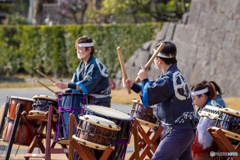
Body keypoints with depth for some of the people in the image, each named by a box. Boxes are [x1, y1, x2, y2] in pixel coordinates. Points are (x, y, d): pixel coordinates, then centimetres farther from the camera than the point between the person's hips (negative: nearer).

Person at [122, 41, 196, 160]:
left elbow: (148, 97, -20)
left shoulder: (169, 80, -21)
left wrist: (144, 80, -3)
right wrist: (133, 86, 10)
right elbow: (155, 91, 19)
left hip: (177, 132, -10)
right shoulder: (175, 75, 12)